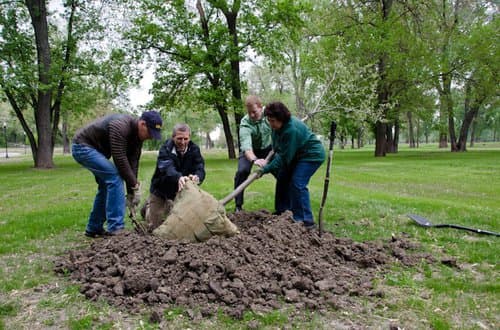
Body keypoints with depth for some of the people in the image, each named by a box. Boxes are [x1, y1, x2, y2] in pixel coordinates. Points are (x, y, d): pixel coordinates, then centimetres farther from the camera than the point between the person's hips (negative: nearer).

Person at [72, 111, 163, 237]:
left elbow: (133, 163, -3)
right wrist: (135, 185, -24)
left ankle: (94, 229, 21)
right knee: (114, 176, -20)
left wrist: (131, 192, -6)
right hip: (82, 146, -10)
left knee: (106, 185, 10)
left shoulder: (137, 134, -3)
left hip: (95, 149, 10)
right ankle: (115, 228, -18)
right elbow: (120, 158, -31)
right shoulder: (120, 126, -30)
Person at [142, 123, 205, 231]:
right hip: (160, 190, -3)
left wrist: (197, 177, -51)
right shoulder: (166, 149, -25)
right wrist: (178, 177, -66)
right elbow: (167, 168, -44)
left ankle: (168, 205, 44)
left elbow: (200, 168, -26)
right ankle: (148, 206, 38)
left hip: (179, 191, 3)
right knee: (154, 226, 6)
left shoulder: (194, 149, -14)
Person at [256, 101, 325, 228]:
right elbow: (277, 148, 12)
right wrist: (267, 162, 1)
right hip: (295, 154, 10)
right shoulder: (277, 125, -6)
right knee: (282, 179, 9)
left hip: (312, 155, -10)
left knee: (297, 183, -18)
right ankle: (282, 212, 20)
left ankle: (306, 221, -11)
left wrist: (266, 169, -25)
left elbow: (284, 157, -29)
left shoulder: (292, 129, -35)